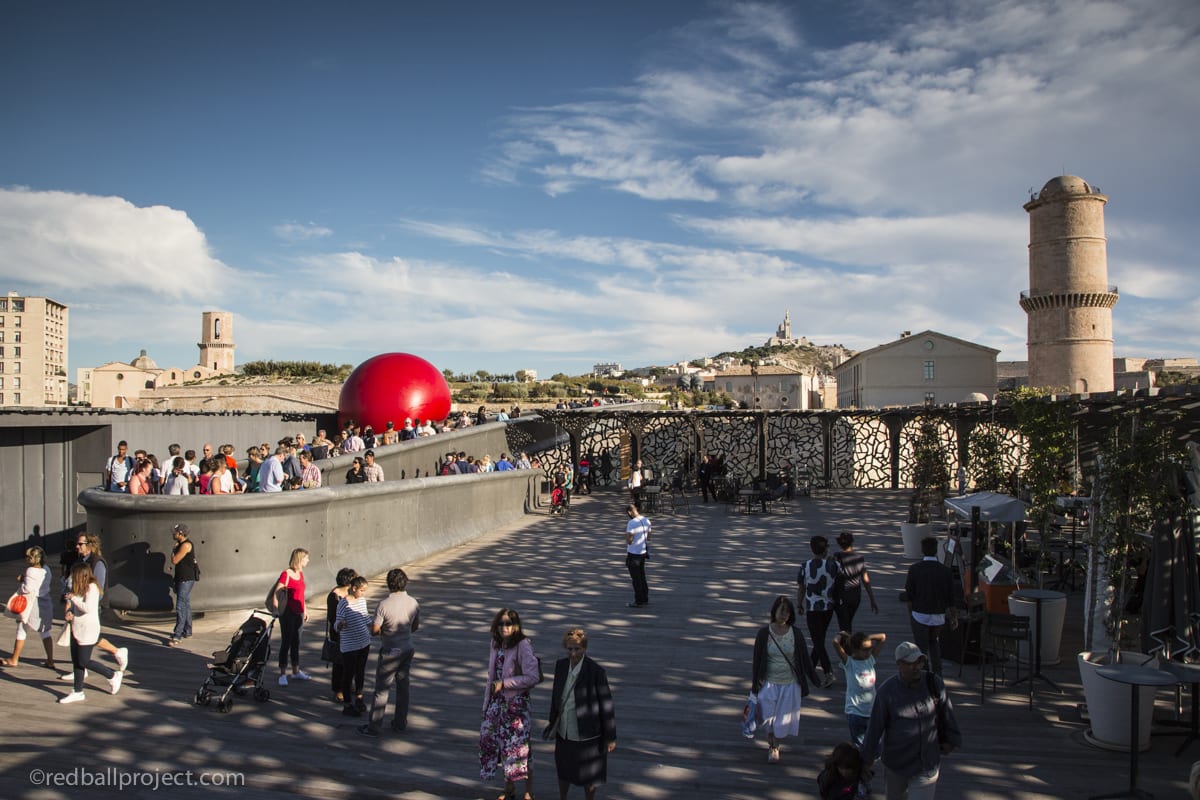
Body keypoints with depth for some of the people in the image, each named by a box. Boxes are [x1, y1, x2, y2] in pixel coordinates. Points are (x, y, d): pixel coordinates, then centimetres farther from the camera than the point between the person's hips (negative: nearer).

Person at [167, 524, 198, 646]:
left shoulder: (186, 545, -16)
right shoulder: (182, 545, 16)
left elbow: (174, 561, -17)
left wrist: (173, 549, -3)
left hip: (186, 580, -11)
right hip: (183, 579, 11)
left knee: (181, 606, -13)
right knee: (186, 605, 17)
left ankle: (177, 636, -16)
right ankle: (187, 631, 26)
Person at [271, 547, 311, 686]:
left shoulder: (300, 573, 9)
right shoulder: (286, 574, -15)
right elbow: (275, 594, -17)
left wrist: (305, 610, 20)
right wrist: (277, 611, -19)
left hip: (298, 613, 7)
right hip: (288, 613, -7)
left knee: (296, 642, 16)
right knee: (286, 642, 1)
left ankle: (296, 671, 27)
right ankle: (283, 674, 10)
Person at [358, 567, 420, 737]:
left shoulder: (384, 605, -21)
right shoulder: (413, 603, -6)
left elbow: (374, 629, -15)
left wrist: (383, 632, 7)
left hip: (390, 652, -5)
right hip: (407, 650, 5)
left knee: (382, 690, 6)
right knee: (403, 686, 17)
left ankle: (373, 727, 15)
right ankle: (400, 723, 27)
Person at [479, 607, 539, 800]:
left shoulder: (523, 646, -15)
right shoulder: (496, 645, 6)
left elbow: (532, 677, -19)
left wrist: (504, 683, -19)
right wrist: (487, 703, 14)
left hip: (516, 703, -7)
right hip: (497, 702, 7)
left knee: (519, 747, 0)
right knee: (499, 743, 12)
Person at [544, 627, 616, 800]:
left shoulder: (596, 671, -20)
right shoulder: (560, 665, -5)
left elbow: (606, 704, -14)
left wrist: (610, 737, -10)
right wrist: (552, 722, 16)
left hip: (587, 734, -5)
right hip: (564, 732, 5)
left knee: (588, 774, 14)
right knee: (563, 772, 23)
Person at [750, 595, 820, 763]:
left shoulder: (796, 634, -6)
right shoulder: (764, 633, -8)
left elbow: (805, 659, 3)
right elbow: (757, 659, -2)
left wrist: (815, 679, 5)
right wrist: (755, 684, -1)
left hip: (790, 683, 1)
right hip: (769, 682, -1)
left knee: (784, 720, 6)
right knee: (770, 717, -2)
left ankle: (775, 745, 31)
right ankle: (771, 746, 24)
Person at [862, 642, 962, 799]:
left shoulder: (934, 683, -10)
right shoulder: (887, 690, -14)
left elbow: (946, 716, 6)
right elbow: (875, 726, -6)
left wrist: (951, 740, 16)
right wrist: (868, 758, 1)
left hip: (927, 764, 0)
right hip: (896, 763, 0)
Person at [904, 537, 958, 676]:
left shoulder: (914, 569, -11)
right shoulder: (946, 571, -5)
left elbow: (909, 594, -6)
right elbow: (950, 598, -1)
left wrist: (910, 614, 6)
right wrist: (954, 617, 9)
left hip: (920, 614, -3)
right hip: (939, 615, 3)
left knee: (921, 647, 8)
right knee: (934, 642, 25)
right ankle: (937, 672, 19)